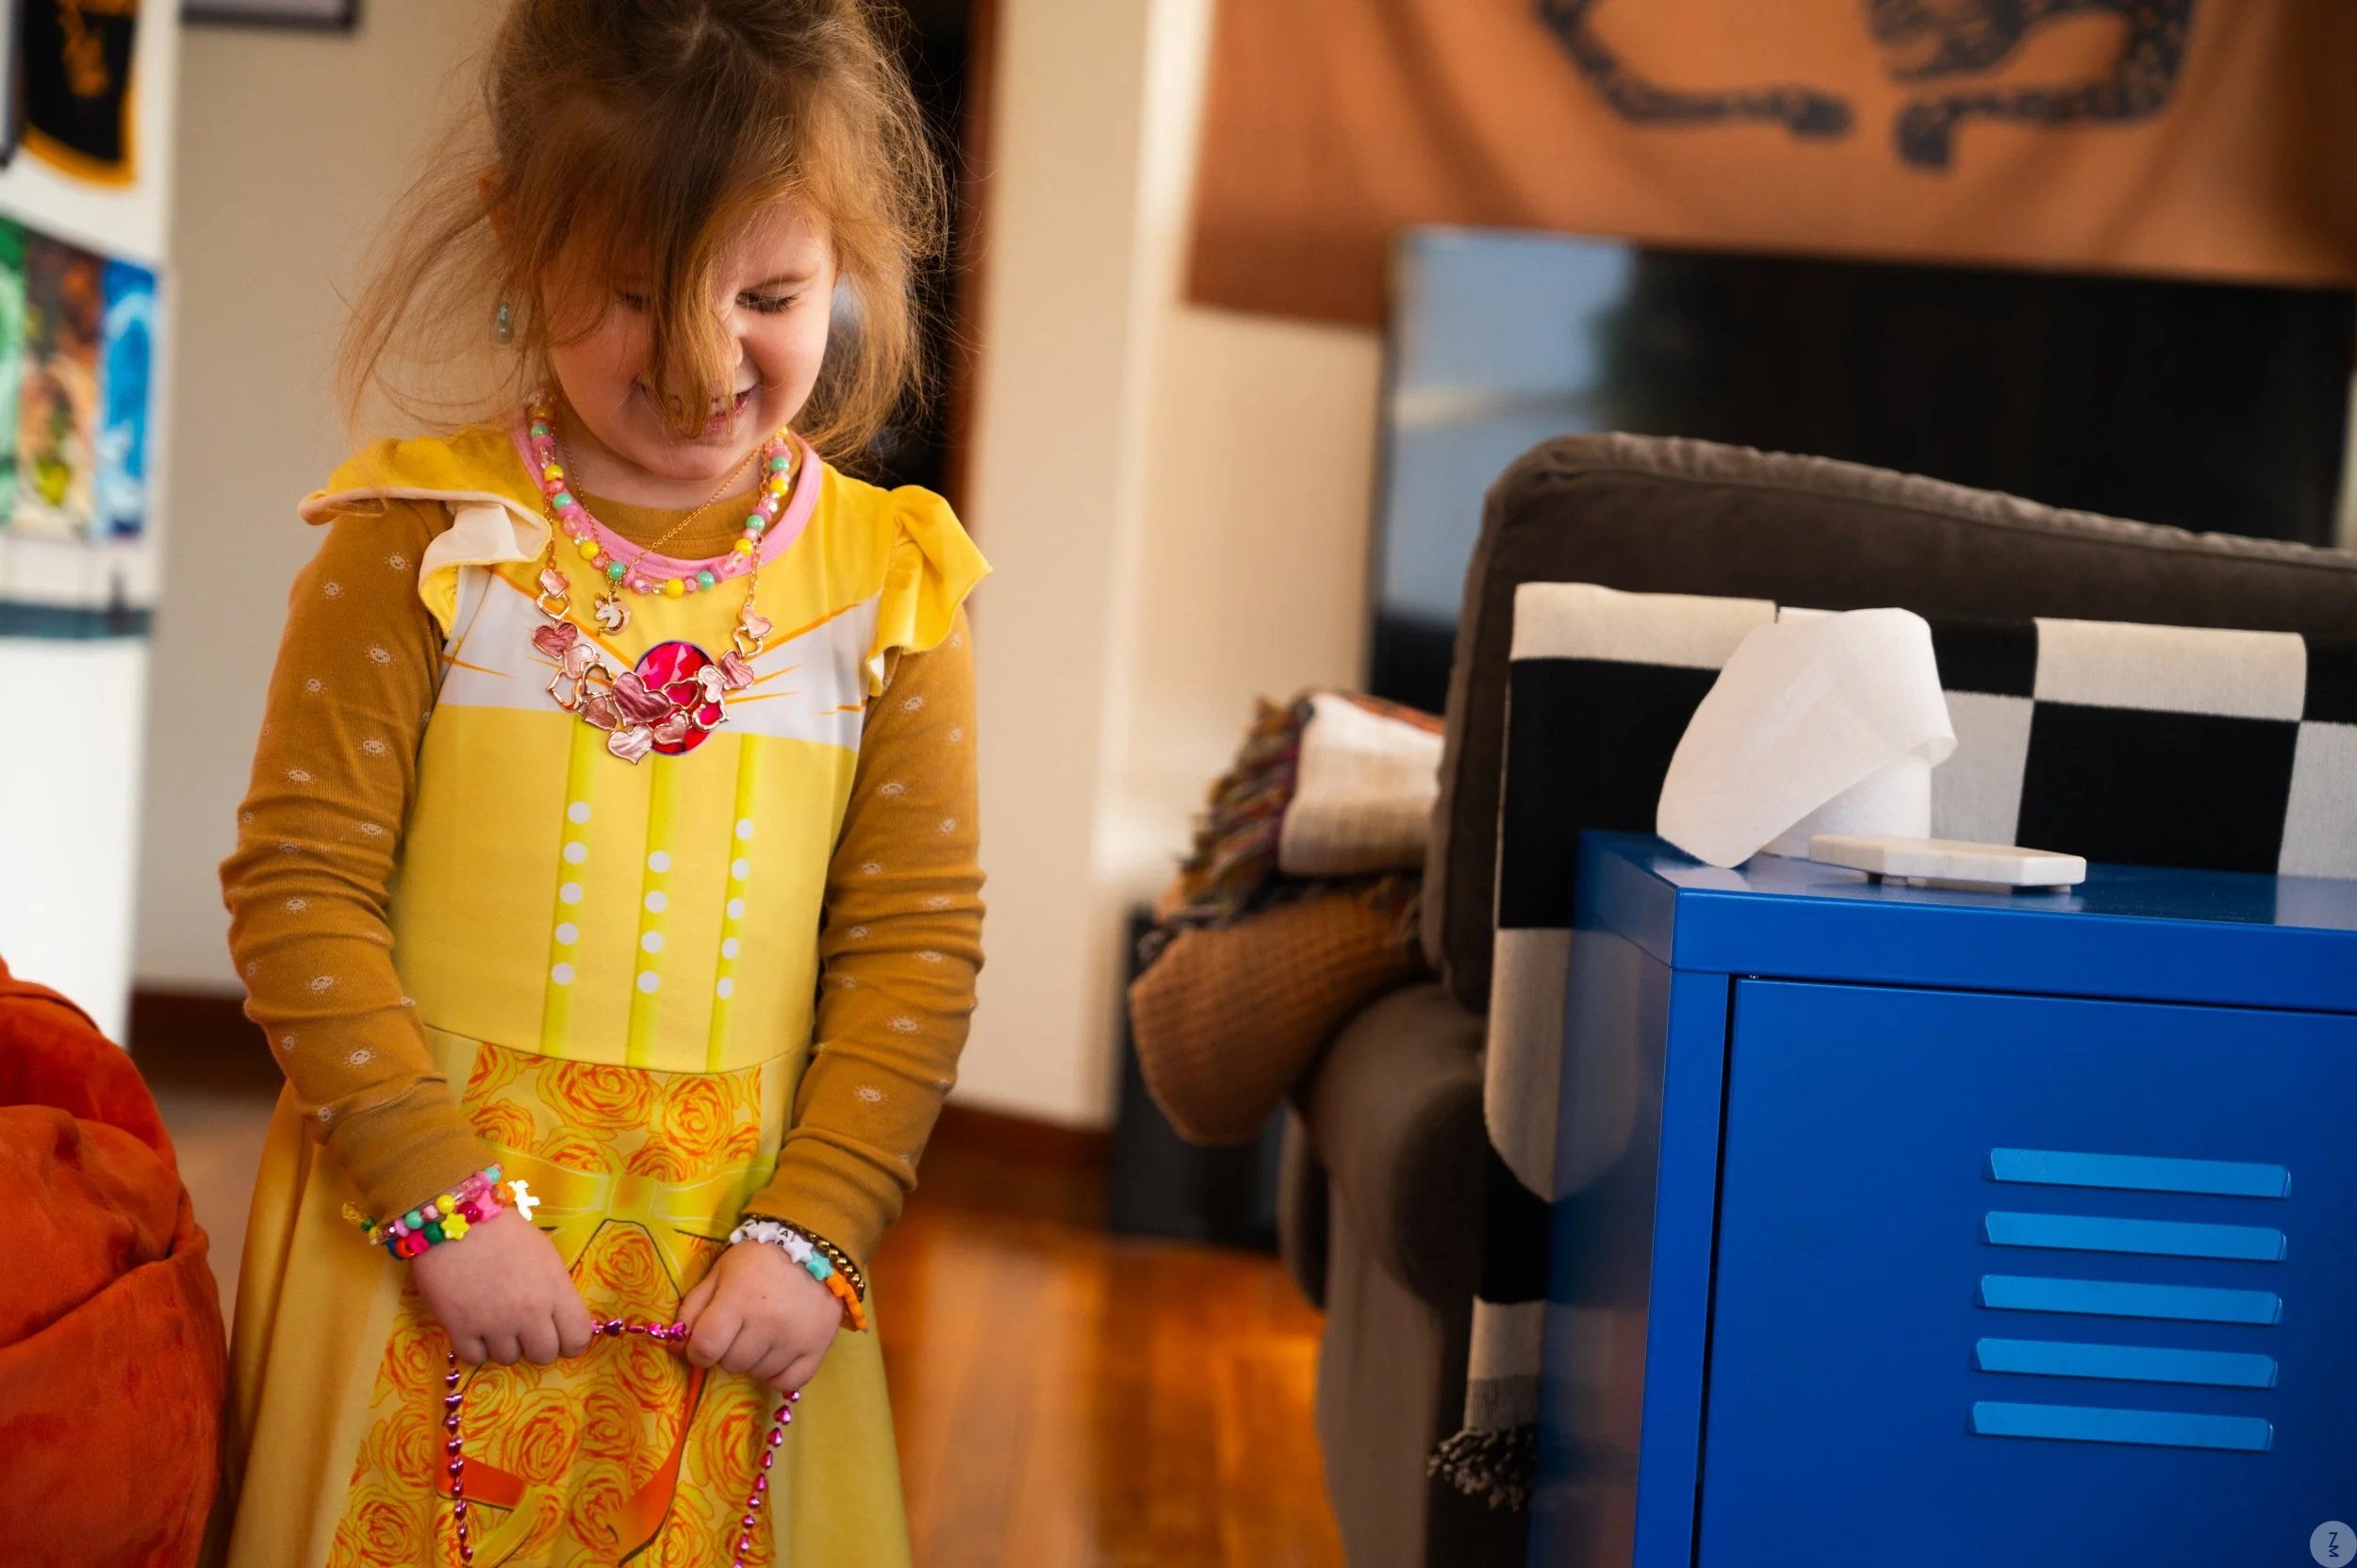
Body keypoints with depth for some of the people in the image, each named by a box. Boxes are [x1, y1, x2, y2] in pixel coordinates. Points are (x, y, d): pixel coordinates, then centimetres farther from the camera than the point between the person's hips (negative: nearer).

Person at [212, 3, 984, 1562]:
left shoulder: (888, 583, -1)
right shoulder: (426, 540, -6)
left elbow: (915, 939, 2)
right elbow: (300, 886, -7)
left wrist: (813, 1233, -6)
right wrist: (442, 1199, -12)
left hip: (735, 1256, 2)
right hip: (424, 1227, -1)